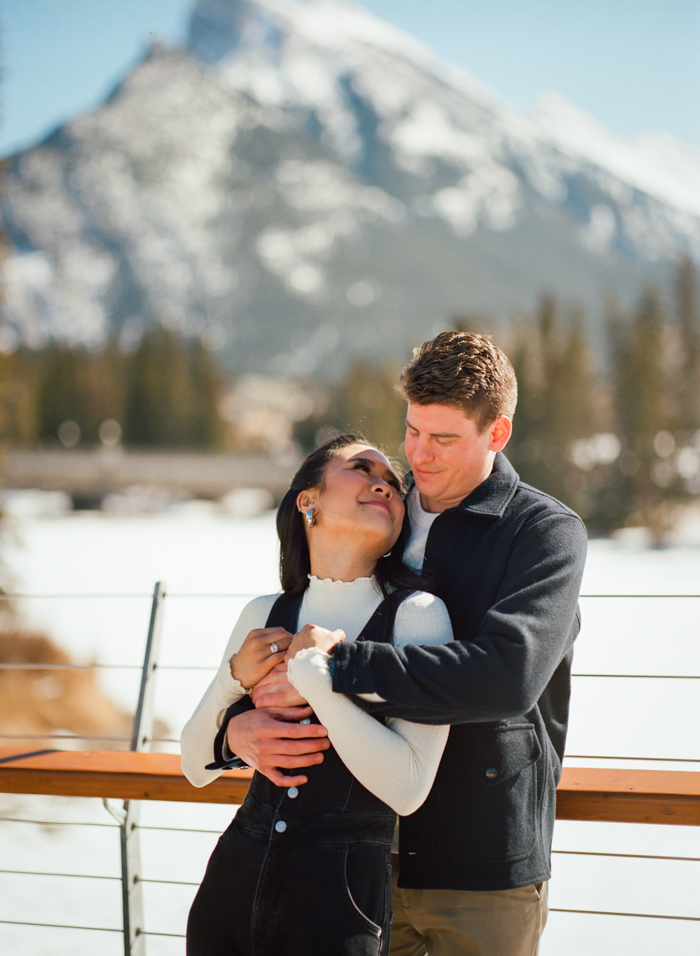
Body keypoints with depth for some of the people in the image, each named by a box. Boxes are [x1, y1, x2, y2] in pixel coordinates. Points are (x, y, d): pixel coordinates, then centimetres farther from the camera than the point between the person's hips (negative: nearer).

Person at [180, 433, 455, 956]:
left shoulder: (417, 614, -5)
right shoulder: (265, 615, 5)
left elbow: (408, 789, -16)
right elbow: (197, 767, 13)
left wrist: (310, 673, -15)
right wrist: (236, 677, -4)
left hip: (342, 895, -3)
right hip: (235, 875, 3)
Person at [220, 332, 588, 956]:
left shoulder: (547, 532, -7)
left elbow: (509, 675, -25)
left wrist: (342, 664, -28)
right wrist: (238, 729, -13)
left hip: (486, 871, -4)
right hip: (368, 859, 5)